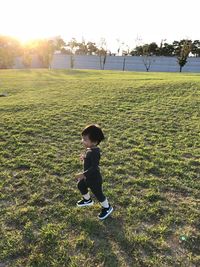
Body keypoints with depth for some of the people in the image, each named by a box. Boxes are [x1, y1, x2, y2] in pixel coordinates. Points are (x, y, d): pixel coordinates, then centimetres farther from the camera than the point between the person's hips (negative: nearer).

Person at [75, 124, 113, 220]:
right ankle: (87, 200, 53)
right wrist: (84, 157, 6)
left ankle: (107, 208, 35)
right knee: (80, 185, 28)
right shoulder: (90, 149, -6)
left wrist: (83, 174, -36)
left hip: (94, 178, -10)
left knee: (98, 193, 9)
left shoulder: (94, 152, -34)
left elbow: (94, 167, -35)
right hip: (88, 176, 10)